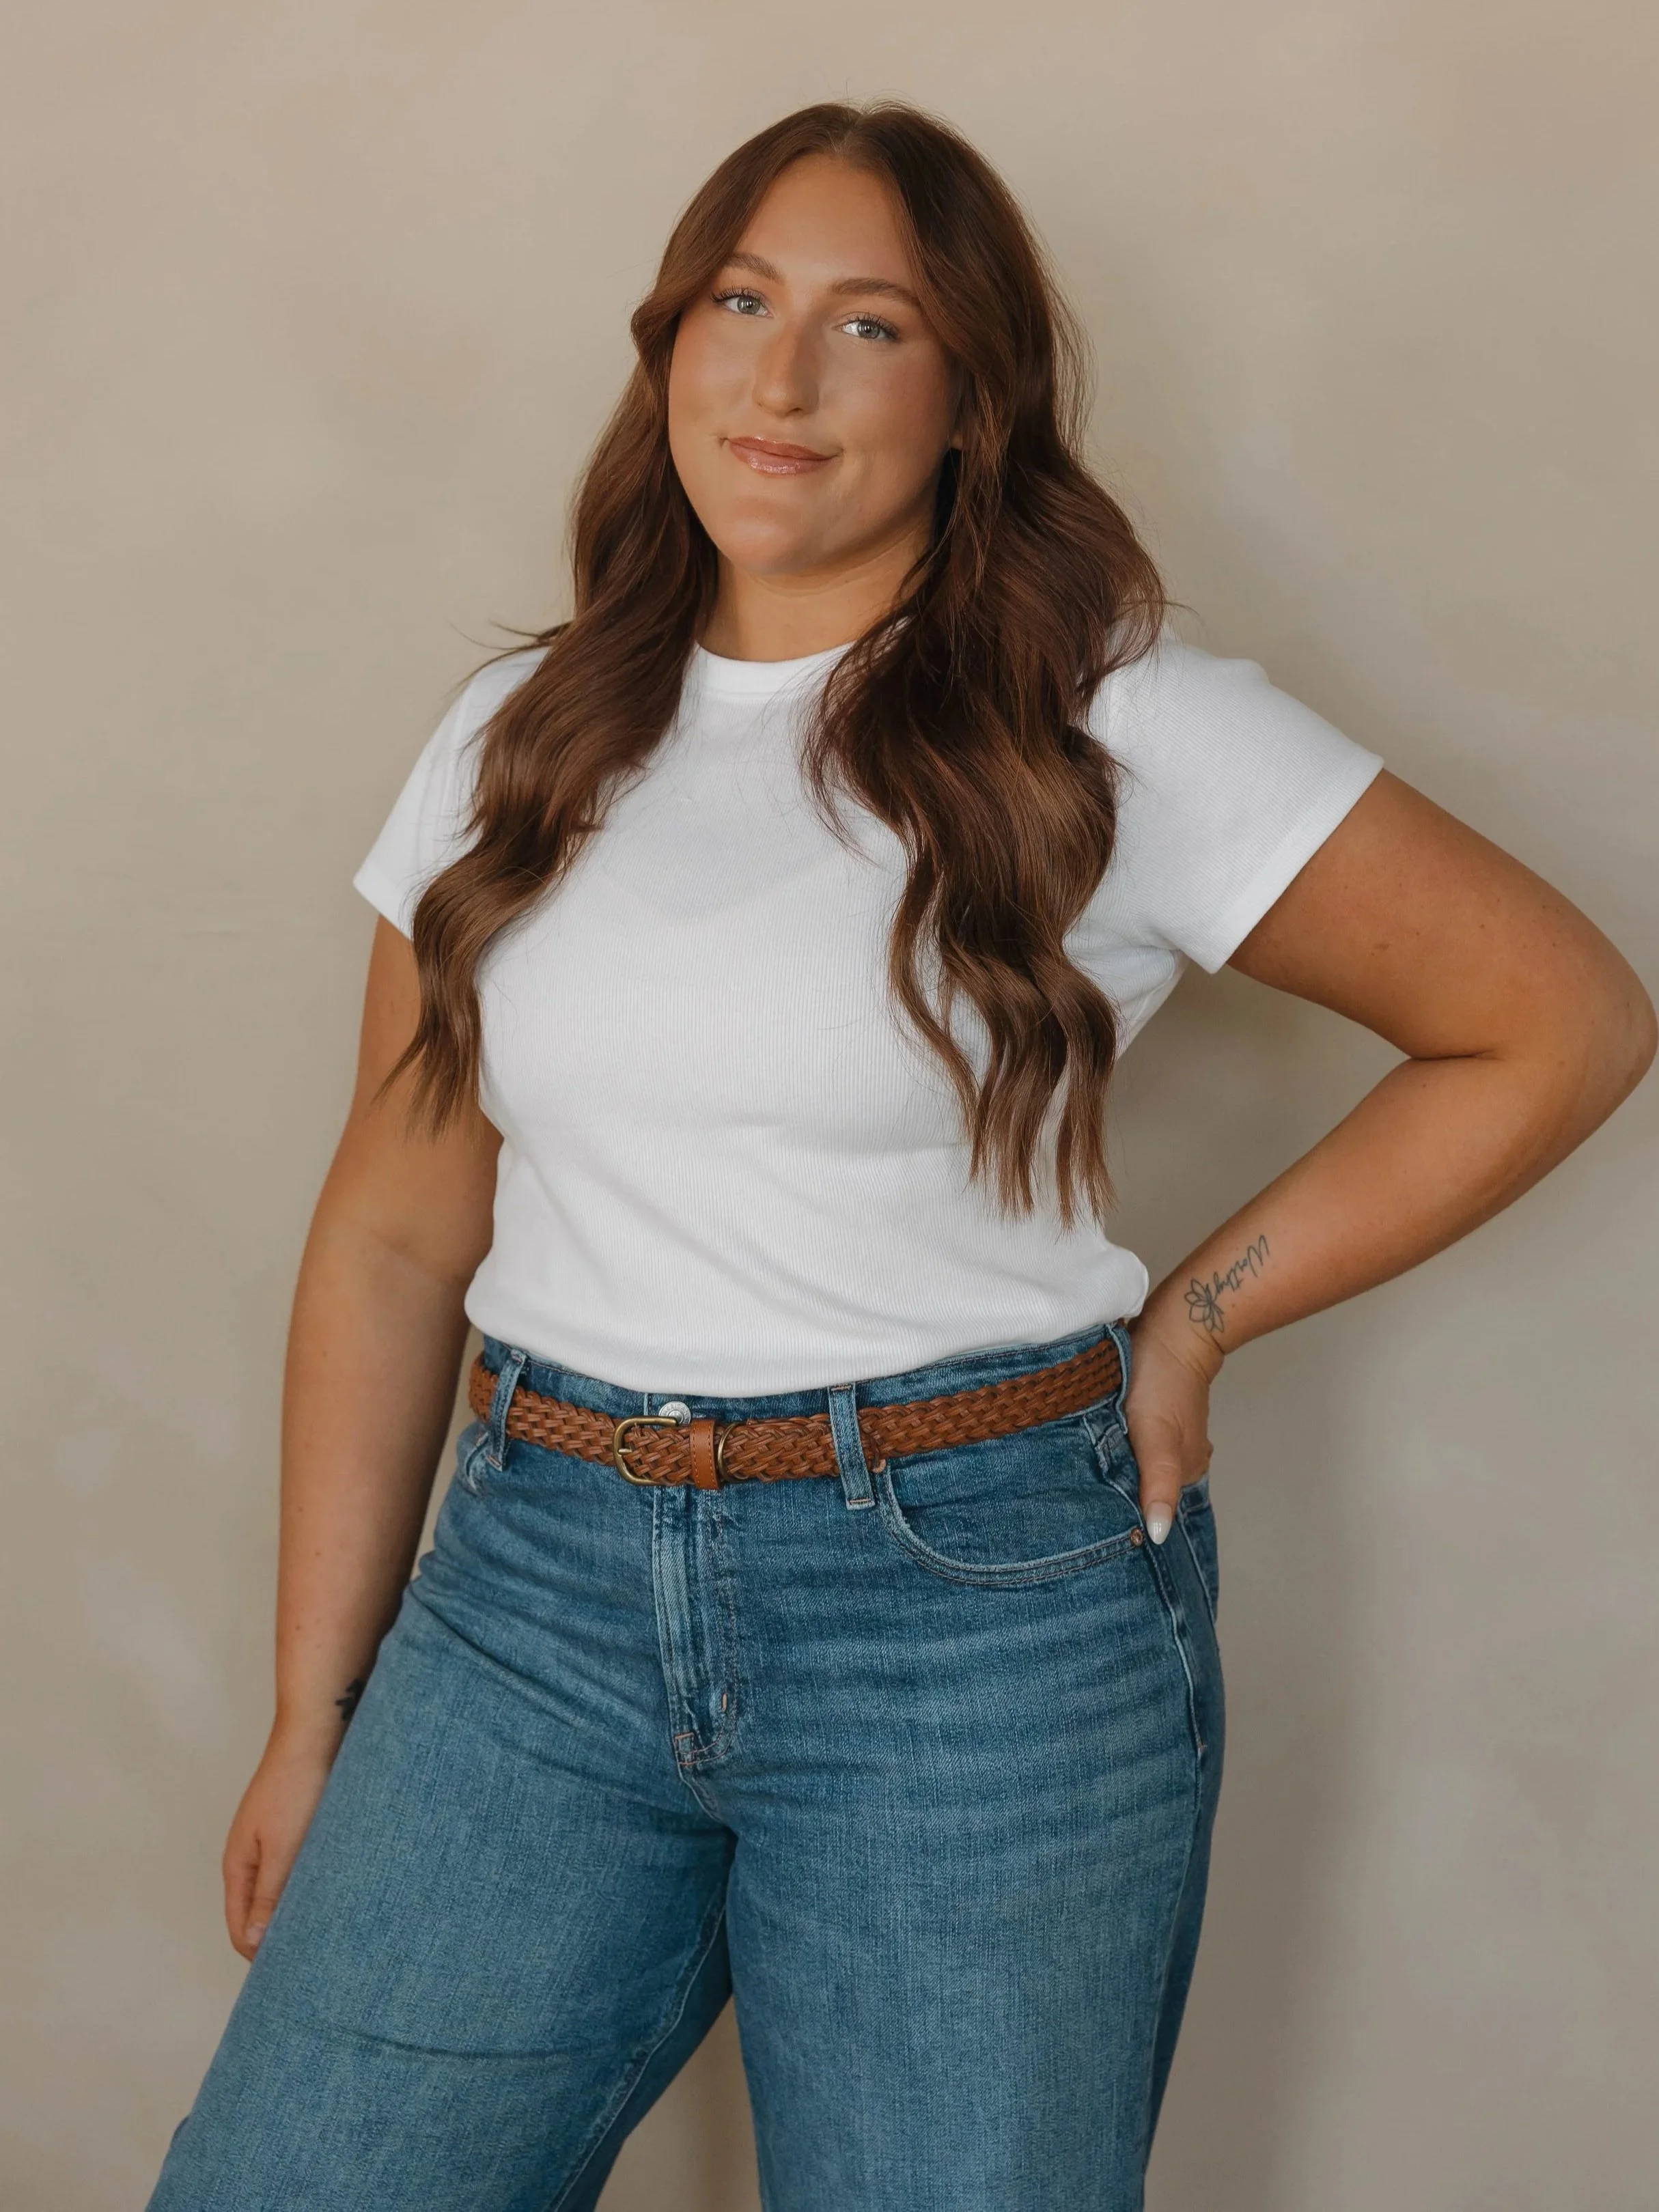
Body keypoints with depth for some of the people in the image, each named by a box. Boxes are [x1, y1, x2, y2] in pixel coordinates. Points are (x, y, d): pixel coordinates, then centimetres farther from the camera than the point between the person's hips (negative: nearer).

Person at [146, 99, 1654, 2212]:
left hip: (982, 1595, -3)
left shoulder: (1111, 728, -3)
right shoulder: (516, 745, 8)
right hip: (538, 1582, 3)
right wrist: (317, 1708, 9)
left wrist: (1196, 1314, -2)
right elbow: (394, 1238, 9)